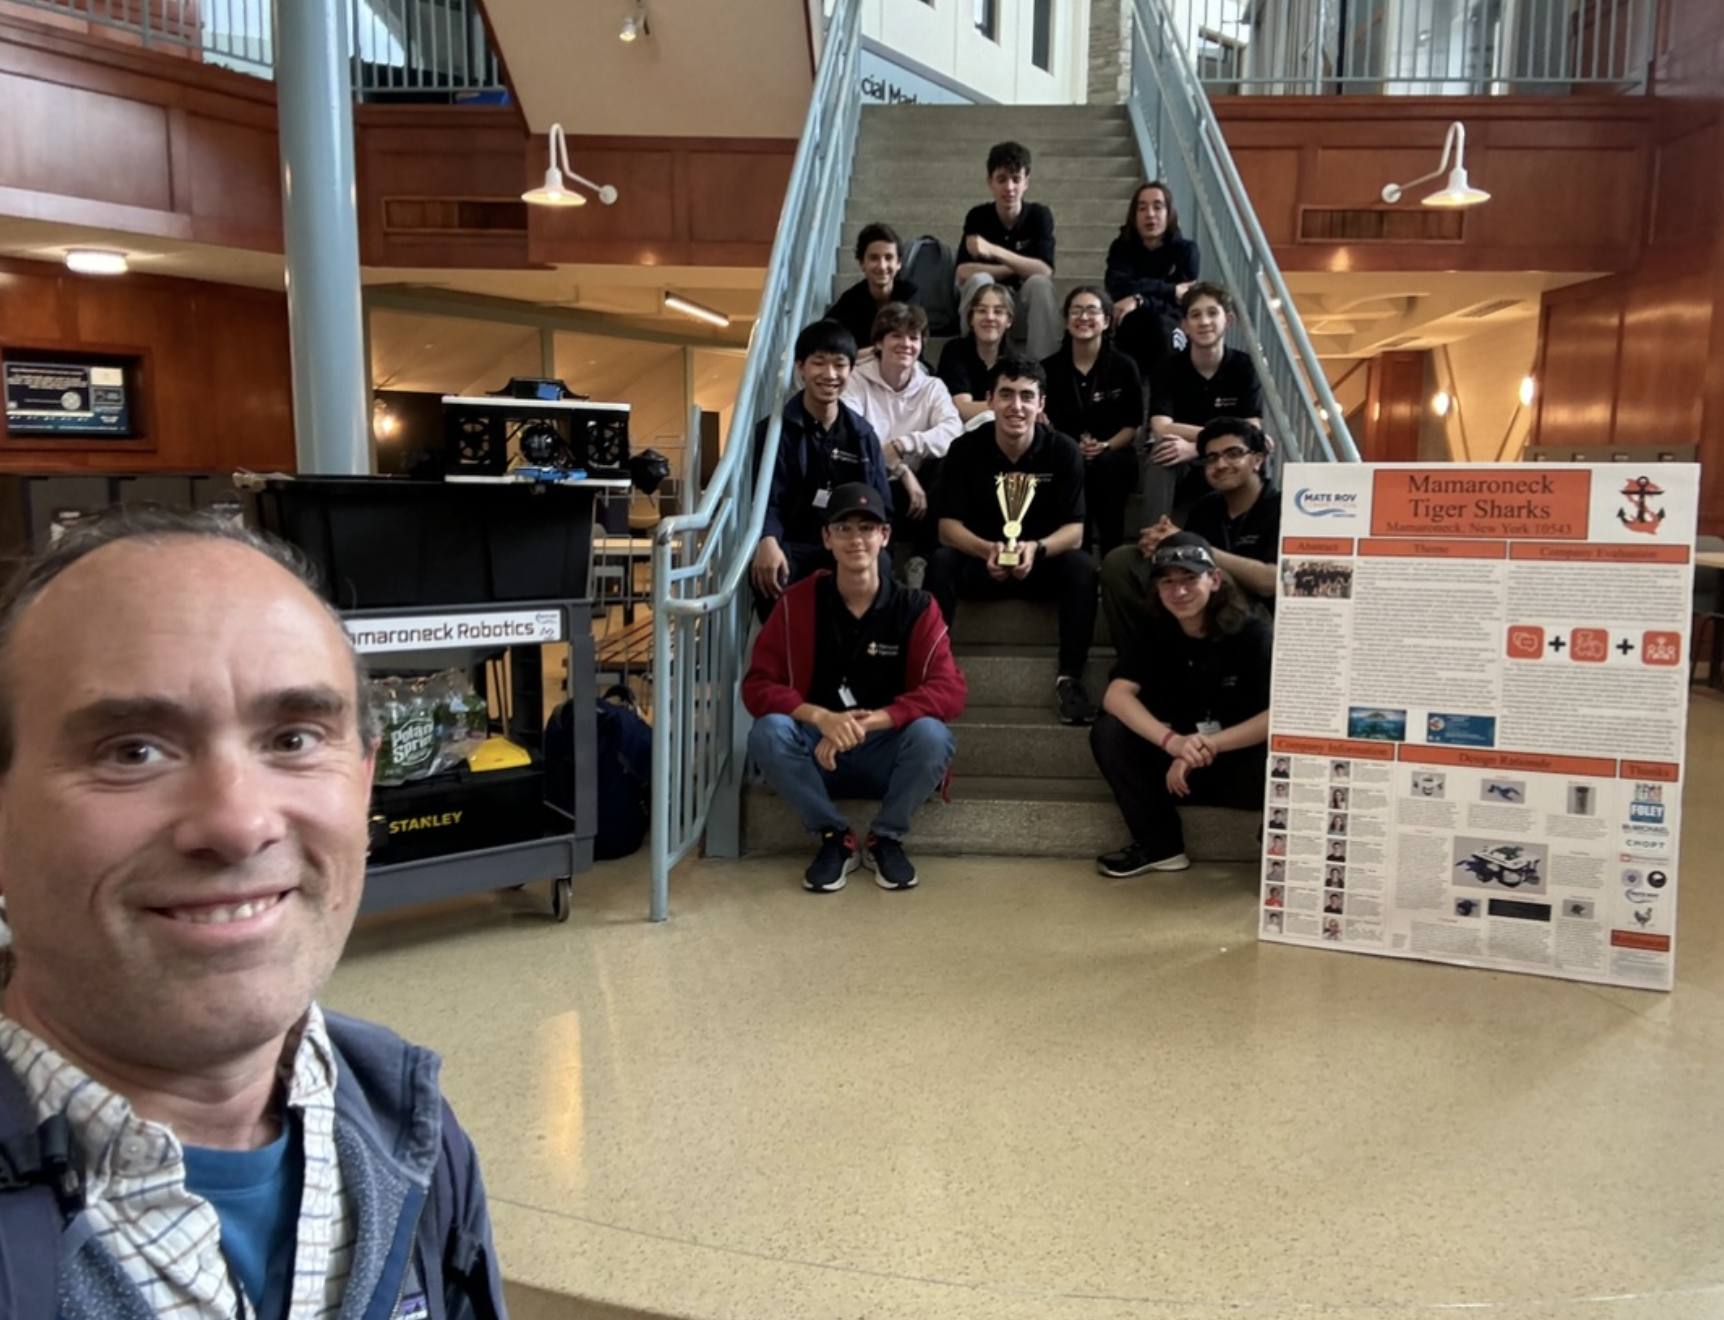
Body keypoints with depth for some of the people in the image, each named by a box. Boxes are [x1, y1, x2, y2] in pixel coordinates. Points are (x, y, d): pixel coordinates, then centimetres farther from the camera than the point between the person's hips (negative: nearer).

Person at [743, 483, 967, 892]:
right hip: (817, 755, 1)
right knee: (768, 732, -29)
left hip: (887, 756, 0)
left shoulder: (916, 608, -8)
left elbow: (950, 690, -18)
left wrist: (867, 722, -31)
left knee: (931, 734, -32)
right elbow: (758, 684, -11)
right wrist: (821, 717, -30)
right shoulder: (797, 602, -6)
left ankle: (886, 838, -4)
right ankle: (835, 837, -7)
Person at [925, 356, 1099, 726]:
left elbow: (1074, 531, -12)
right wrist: (988, 550, -34)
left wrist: (1036, 549, -35)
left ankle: (1070, 677, -23)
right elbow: (948, 526, -13)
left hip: (1045, 561, 0)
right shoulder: (965, 449, -10)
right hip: (980, 561, 0)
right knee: (940, 562, -30)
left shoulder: (1063, 451, -10)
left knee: (1082, 566, -30)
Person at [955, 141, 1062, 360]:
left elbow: (1045, 271, -21)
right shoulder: (978, 216, -6)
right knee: (979, 280, -29)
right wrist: (1020, 268, -19)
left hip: (1025, 311, 0)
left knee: (1040, 283, -28)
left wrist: (994, 251, -31)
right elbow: (963, 272, -19)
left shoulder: (1039, 215, -7)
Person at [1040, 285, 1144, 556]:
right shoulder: (1049, 368, 6)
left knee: (1105, 464, -36)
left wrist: (1105, 447, -17)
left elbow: (1133, 425, 3)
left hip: (1114, 458, 0)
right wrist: (1072, 447, -17)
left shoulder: (1124, 367, 3)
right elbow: (1045, 422, 4)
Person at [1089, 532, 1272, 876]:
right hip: (1179, 766, 4)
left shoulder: (1250, 632, -15)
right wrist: (1172, 742, -35)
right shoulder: (1158, 635, -3)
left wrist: (1205, 747, -29)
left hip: (1241, 765, -4)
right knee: (1108, 731, -17)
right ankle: (1161, 845, -7)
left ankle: (1281, 845, -9)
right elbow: (1116, 696, -17)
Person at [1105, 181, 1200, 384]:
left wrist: (1139, 301, -36)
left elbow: (1182, 308, -18)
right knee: (1129, 321, -34)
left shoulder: (1186, 250, -6)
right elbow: (1118, 288, -22)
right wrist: (1171, 290, -23)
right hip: (1129, 334, 0)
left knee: (1160, 322, -35)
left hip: (1172, 336, 0)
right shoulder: (1122, 247, -2)